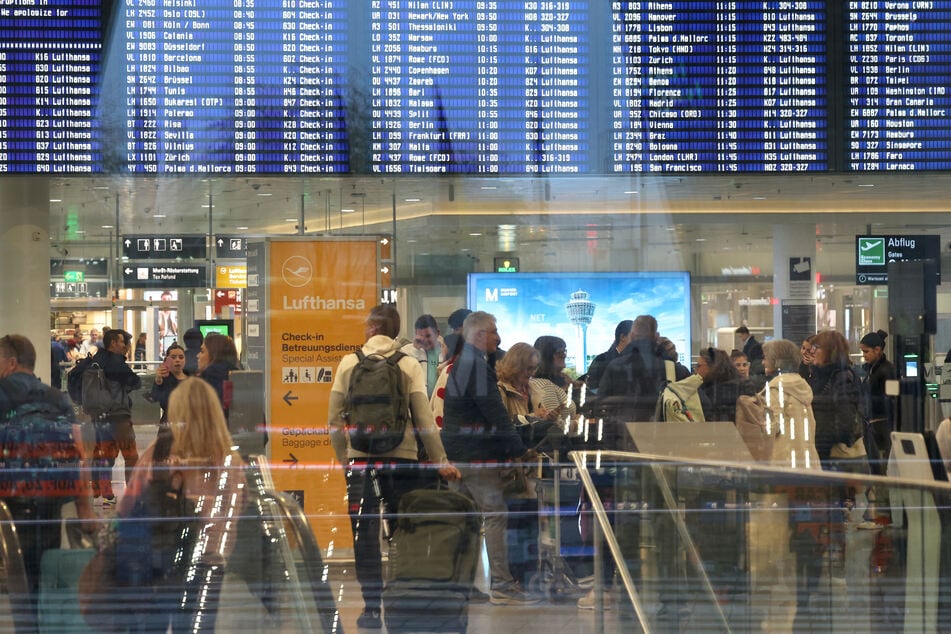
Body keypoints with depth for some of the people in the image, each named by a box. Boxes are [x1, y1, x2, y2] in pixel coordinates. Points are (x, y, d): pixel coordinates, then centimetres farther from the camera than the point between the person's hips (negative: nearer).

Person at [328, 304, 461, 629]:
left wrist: (342, 456, 13)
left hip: (360, 458, 0)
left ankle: (372, 608, 2)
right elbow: (424, 417, -5)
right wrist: (440, 460, 0)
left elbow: (334, 417, 2)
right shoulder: (409, 365, -1)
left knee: (366, 536, 5)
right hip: (402, 456, 0)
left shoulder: (348, 363, 2)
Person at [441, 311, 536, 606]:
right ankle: (502, 586, -10)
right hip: (479, 455, -10)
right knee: (495, 515, -9)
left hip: (461, 453, 10)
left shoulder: (460, 364, 18)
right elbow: (495, 413, -18)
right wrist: (519, 449, -12)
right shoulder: (476, 366, -15)